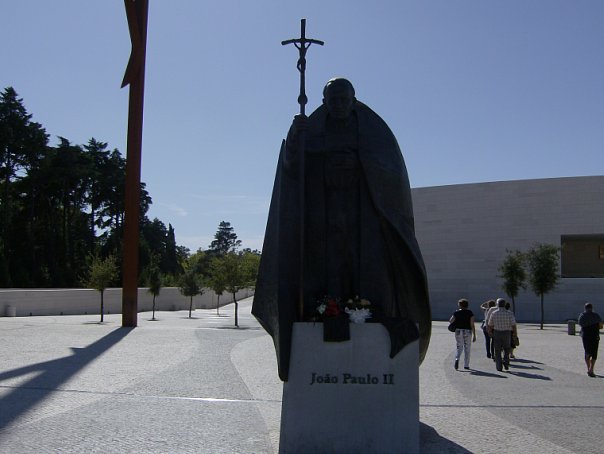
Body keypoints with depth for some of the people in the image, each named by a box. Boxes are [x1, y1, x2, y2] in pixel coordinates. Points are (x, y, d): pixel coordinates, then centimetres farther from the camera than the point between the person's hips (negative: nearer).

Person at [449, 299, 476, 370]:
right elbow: (472, 325, -7)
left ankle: (457, 359, -17)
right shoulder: (470, 313, -3)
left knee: (459, 348, 11)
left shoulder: (456, 312, -1)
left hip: (458, 331, 1)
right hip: (467, 332, -1)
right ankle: (466, 365, 14)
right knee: (467, 349, 11)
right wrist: (474, 335, -5)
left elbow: (450, 321, -8)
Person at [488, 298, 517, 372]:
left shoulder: (493, 313, -4)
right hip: (507, 333, 0)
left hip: (496, 333, 0)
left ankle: (499, 367, 5)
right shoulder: (509, 313, -6)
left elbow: (490, 325, 1)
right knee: (506, 349, 20)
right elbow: (513, 325, -9)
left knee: (497, 351, 8)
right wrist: (515, 334, 2)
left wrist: (490, 332, 17)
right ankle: (506, 362, 2)